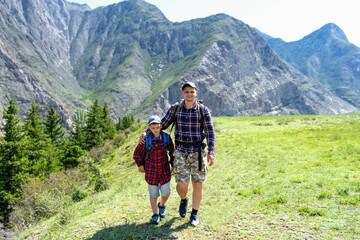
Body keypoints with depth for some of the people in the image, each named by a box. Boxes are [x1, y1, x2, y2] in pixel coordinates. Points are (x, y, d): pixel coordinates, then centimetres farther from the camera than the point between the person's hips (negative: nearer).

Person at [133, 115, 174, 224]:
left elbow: (172, 151, 7)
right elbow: (137, 153, 1)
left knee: (166, 192, 4)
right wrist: (140, 165, 6)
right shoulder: (146, 139, -12)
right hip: (151, 171, -1)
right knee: (153, 194, 8)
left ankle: (162, 205, 37)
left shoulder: (166, 137, -6)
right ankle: (155, 214, 25)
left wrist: (173, 164, 9)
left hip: (165, 170, 1)